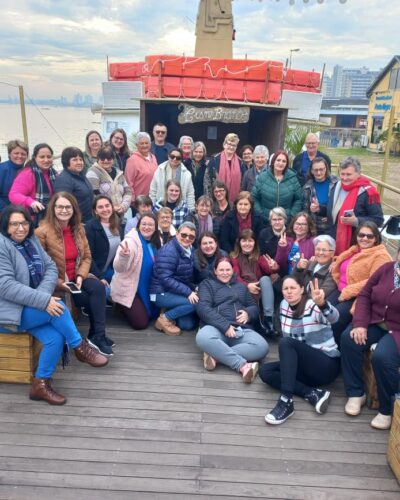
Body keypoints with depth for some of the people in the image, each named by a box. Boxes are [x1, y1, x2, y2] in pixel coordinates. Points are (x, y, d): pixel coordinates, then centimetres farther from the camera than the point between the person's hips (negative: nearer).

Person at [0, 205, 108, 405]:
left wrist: (43, 294, -16)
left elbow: (51, 268, 4)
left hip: (30, 308, 7)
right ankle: (81, 348, -7)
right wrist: (43, 300, -30)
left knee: (56, 337, -18)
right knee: (58, 307, -25)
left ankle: (40, 385, -4)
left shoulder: (31, 241, 8)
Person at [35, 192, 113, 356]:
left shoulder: (78, 228, 6)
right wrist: (58, 283, -21)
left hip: (76, 277, 5)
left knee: (98, 287, -25)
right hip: (55, 282, -5)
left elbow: (87, 257, 8)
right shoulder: (42, 232, -12)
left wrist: (80, 276, -10)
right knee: (93, 297, -21)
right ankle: (96, 335, -2)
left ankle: (97, 335, -17)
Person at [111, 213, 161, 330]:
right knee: (141, 323, -8)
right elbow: (118, 268, -33)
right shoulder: (130, 241, -23)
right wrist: (123, 257, -53)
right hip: (127, 289, -7)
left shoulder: (155, 243, -2)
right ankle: (121, 306, 17)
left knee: (153, 314, 11)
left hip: (145, 289, 7)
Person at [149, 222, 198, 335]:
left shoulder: (189, 250, 8)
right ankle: (165, 319, -10)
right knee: (197, 302, -25)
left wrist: (194, 289, -3)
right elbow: (166, 279, -26)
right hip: (162, 293, -8)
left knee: (188, 324, 0)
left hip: (178, 293, 8)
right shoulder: (168, 251, -20)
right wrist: (188, 292, -29)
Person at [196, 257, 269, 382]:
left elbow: (254, 307, 26)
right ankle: (243, 365, -36)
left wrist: (248, 313, -1)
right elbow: (203, 308, -3)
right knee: (203, 337, -40)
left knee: (262, 346, -29)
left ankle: (215, 355, -28)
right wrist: (225, 326, -15)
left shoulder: (241, 286, 29)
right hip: (217, 328, -3)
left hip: (242, 330, 4)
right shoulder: (207, 284, 14)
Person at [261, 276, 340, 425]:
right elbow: (285, 335, 15)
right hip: (304, 367, 7)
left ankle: (286, 401, -36)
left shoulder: (313, 306, -15)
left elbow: (333, 317, -38)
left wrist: (322, 303, -59)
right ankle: (312, 394, -22)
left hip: (327, 365, -7)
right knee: (265, 371, -11)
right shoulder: (284, 305, 4)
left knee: (286, 343, -29)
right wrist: (288, 359, 2)